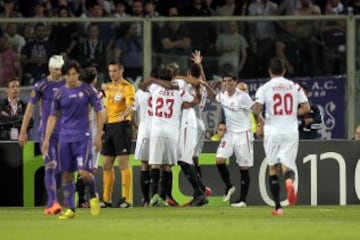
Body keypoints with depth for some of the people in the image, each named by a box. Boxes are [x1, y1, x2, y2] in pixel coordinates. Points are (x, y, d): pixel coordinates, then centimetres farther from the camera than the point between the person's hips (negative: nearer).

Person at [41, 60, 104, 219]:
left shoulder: (87, 90, -1)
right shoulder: (60, 94, 5)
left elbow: (99, 112, 4)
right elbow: (53, 117, 11)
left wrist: (98, 135, -1)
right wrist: (46, 140, 6)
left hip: (83, 137, -3)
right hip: (65, 138, 3)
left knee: (84, 172, -14)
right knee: (66, 175, 2)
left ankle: (93, 197, 14)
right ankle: (70, 209, 10)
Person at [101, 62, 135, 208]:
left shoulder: (127, 87, -6)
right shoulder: (108, 88, 17)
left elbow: (130, 107, -19)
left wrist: (124, 114, -40)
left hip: (122, 125, -8)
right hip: (109, 126, 8)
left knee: (123, 163, -10)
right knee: (107, 165, 8)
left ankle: (126, 199, -9)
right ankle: (106, 199, 14)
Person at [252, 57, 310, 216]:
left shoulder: (265, 88, -1)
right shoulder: (294, 87, 6)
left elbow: (256, 110, -12)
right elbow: (306, 108, 2)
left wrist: (260, 120, 9)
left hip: (272, 131, -1)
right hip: (291, 131, 1)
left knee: (273, 168, 12)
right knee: (287, 165, 1)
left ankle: (278, 207, 10)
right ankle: (289, 180, -38)